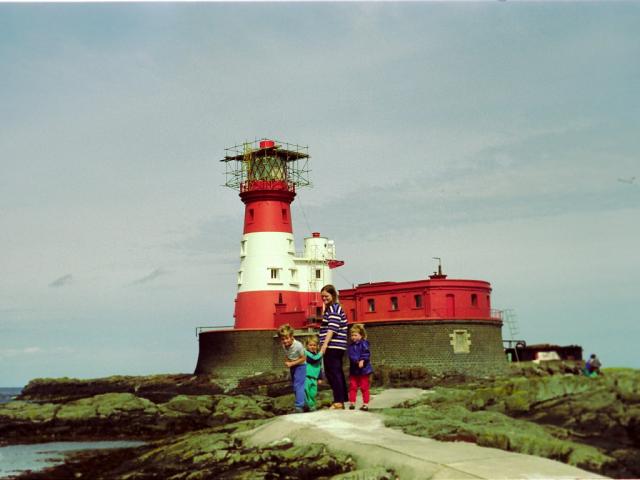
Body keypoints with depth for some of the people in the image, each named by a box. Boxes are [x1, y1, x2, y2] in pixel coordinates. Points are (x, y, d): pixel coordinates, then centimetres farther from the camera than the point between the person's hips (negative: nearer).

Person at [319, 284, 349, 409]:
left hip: (333, 346, -10)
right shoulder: (330, 308, 20)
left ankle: (338, 402, -10)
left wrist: (324, 345, -26)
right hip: (337, 346, 10)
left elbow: (332, 328, -20)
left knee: (332, 373, -10)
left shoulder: (334, 308, -9)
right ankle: (342, 399, 16)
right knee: (337, 373, 12)